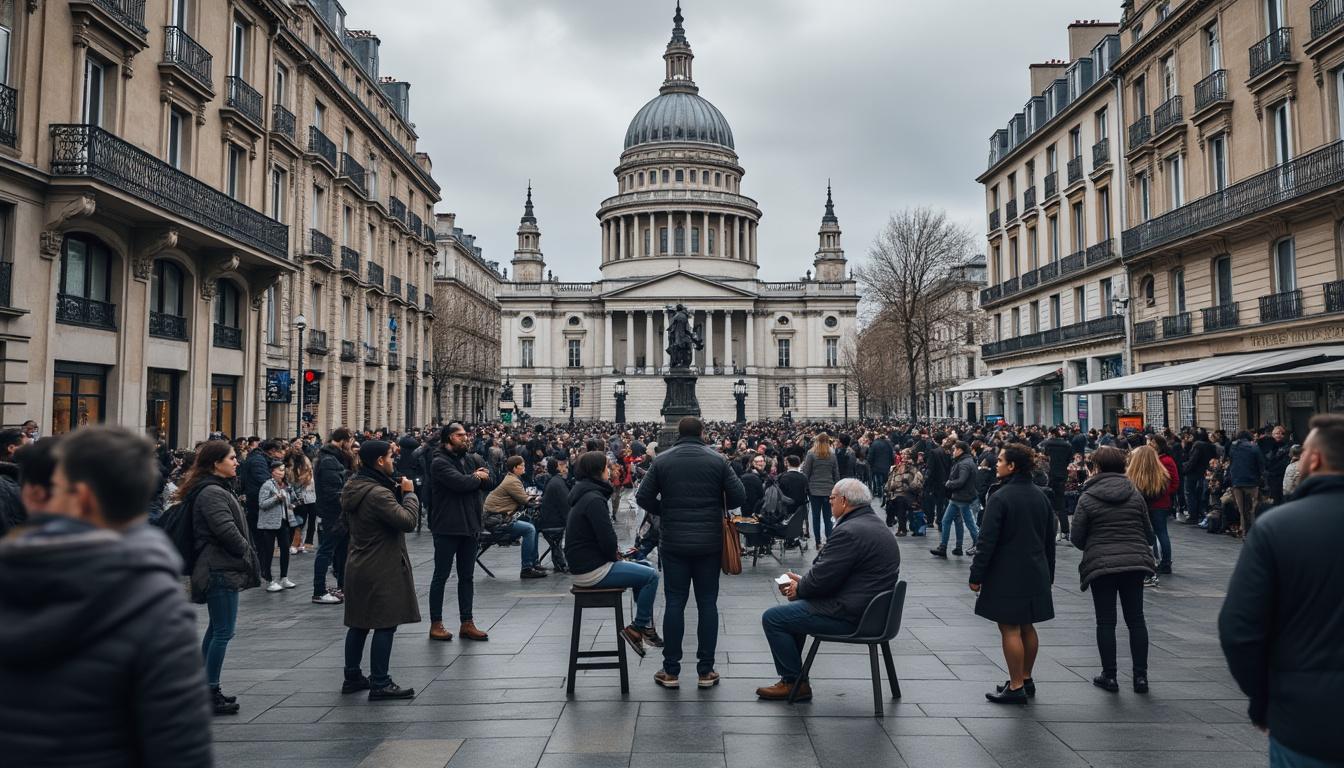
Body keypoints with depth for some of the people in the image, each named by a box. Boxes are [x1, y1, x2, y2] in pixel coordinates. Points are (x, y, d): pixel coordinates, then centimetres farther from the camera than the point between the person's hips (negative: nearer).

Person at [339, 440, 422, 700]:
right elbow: (408, 521, -26)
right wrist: (408, 493, -10)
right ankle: (380, 684, 2)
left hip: (358, 567, 10)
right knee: (385, 625, -3)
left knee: (359, 623, 17)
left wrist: (398, 491, 5)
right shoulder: (378, 493, -22)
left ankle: (352, 677, 26)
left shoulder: (353, 488, 8)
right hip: (382, 570, -10)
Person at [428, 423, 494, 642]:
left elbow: (489, 483, 3)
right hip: (447, 527, -6)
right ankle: (436, 624, 12)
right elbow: (460, 482, -25)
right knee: (441, 576, 3)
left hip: (470, 525, 6)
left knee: (467, 576, 10)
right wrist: (477, 477, -6)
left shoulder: (472, 459, 11)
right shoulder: (439, 463, -10)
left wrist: (473, 478, -15)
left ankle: (467, 623, 17)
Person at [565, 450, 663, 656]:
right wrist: (614, 555, -3)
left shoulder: (585, 494, 11)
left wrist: (613, 550, 5)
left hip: (584, 562, 10)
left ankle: (645, 625, 21)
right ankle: (638, 628, 3)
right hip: (591, 570, -10)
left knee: (643, 568, 20)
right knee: (650, 575, -8)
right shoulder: (594, 499, -20)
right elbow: (607, 539, -22)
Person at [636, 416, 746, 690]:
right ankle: (706, 671, 10)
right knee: (707, 603, 7)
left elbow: (643, 498, -3)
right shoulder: (717, 460, -2)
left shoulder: (662, 460, -1)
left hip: (673, 543, 0)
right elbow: (738, 496, -5)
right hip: (709, 542, 0)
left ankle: (671, 671, 9)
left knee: (674, 603, 5)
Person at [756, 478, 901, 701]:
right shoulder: (875, 525, 11)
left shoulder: (850, 532, -22)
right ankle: (793, 677, 27)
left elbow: (823, 577, -21)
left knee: (772, 618, -4)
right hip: (869, 608, 11)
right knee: (793, 608, 26)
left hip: (849, 615, -11)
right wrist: (803, 581, 10)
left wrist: (799, 588, -1)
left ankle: (794, 683, 6)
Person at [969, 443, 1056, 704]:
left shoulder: (1001, 497, -16)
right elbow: (1050, 539, 16)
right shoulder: (1040, 496, 8)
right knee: (1027, 626, 16)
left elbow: (987, 541, -17)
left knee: (1010, 628, -2)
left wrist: (976, 575, -10)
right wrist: (1048, 573, 24)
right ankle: (1026, 679, 26)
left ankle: (1016, 687, 2)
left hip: (1007, 575, -8)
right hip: (1036, 574, 8)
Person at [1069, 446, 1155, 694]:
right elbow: (1148, 531, 8)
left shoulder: (1087, 498, -6)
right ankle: (1140, 676, 14)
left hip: (1101, 565, -3)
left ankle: (1109, 676, 9)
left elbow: (1076, 537, -5)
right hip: (1135, 562, 3)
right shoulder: (1135, 494, 4)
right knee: (1136, 619, 11)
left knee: (1106, 621, 4)